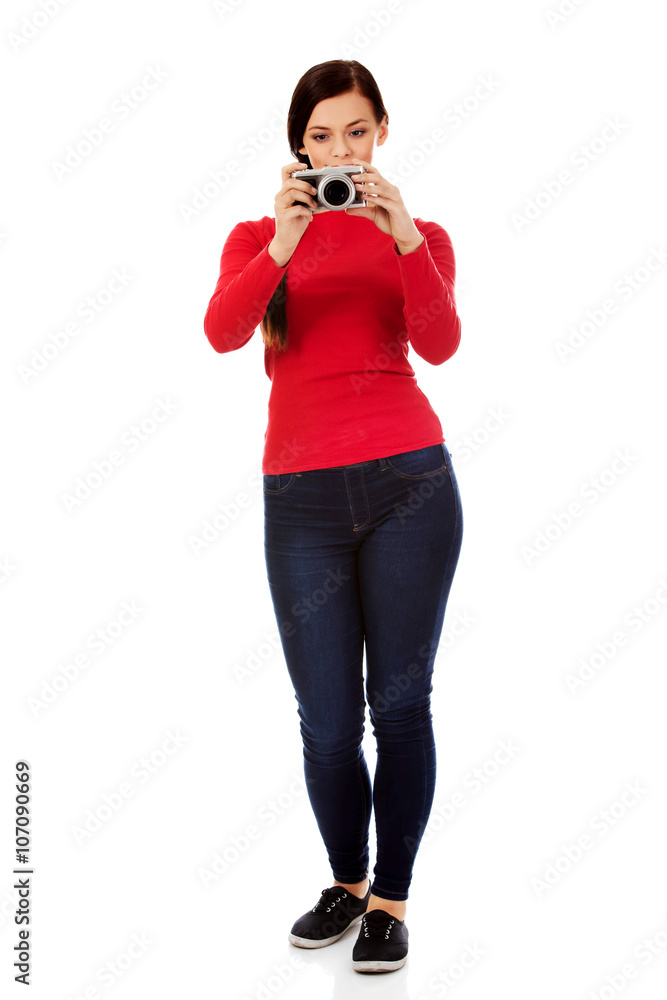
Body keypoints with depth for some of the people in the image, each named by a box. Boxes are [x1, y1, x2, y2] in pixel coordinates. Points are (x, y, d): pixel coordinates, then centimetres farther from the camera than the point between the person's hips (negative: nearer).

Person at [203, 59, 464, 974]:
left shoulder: (419, 237, 11)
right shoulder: (258, 238, 12)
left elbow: (440, 343, -10)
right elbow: (222, 332, -10)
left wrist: (404, 237, -22)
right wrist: (283, 248, -23)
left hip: (408, 478, 0)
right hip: (302, 493, 1)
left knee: (401, 703, 2)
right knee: (327, 720, 3)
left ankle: (392, 899, 21)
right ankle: (346, 881, 29)